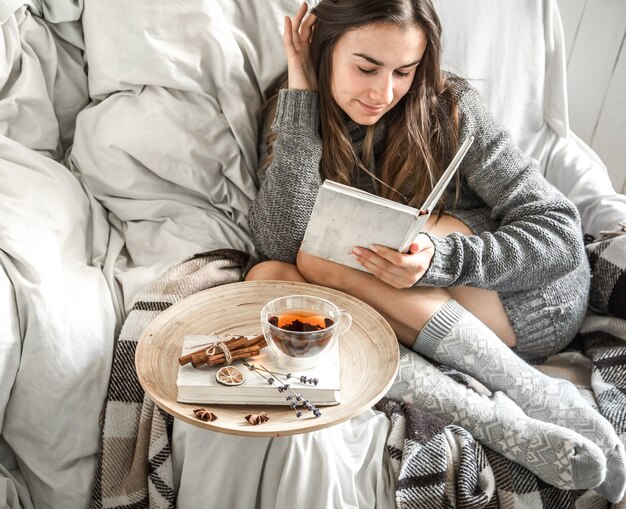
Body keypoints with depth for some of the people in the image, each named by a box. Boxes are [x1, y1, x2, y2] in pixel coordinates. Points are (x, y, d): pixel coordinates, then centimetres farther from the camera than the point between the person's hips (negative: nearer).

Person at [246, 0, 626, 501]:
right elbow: (279, 247, -17)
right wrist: (300, 95, -17)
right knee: (264, 278, -21)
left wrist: (438, 259, -31)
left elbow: (561, 233, -12)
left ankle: (542, 397, -22)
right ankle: (492, 420, -30)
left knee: (323, 257, -24)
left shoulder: (448, 107, -11)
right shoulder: (294, 119, -1)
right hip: (408, 325, 4)